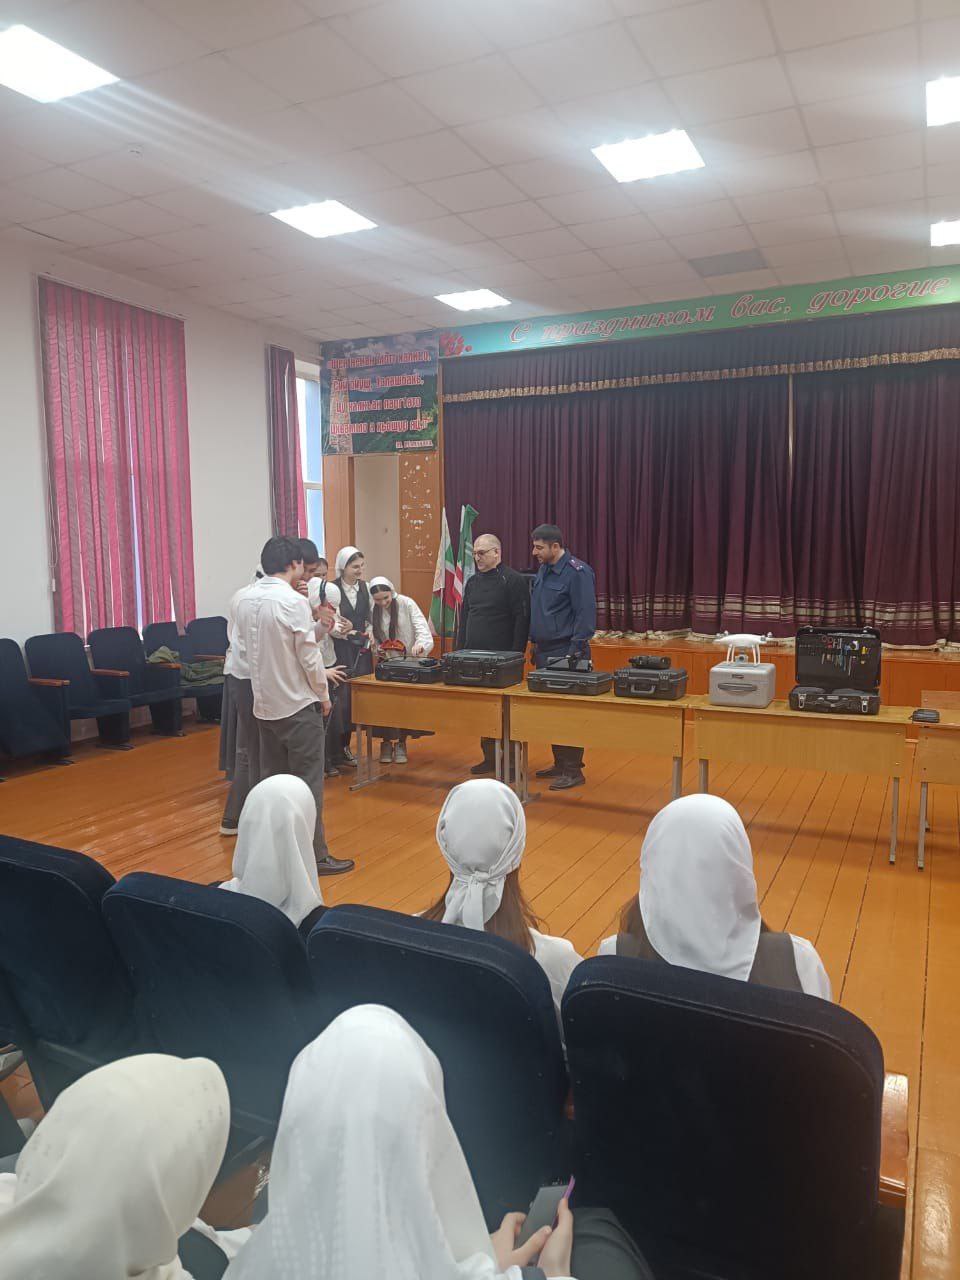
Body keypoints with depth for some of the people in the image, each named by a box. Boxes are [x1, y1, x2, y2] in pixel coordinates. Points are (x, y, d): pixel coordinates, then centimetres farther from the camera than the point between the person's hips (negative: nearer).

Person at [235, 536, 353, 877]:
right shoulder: (294, 602, -18)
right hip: (298, 706, -7)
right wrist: (323, 694, -1)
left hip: (264, 704, 7)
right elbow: (309, 657, -16)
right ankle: (315, 856, 9)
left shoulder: (245, 602, 3)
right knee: (307, 784, 2)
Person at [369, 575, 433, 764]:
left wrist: (421, 643, -39)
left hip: (409, 661, -2)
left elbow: (421, 625, -21)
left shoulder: (406, 603, -11)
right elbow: (374, 637, 1)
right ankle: (387, 742, 14)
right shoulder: (373, 611, -1)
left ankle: (401, 743, 14)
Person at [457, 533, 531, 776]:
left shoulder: (514, 580, -5)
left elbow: (522, 619, -10)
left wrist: (515, 656, -15)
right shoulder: (472, 582, 15)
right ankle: (489, 757, 17)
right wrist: (460, 652, 13)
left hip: (502, 660, -6)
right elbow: (464, 618, 20)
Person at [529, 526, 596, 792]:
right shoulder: (543, 570, 13)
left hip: (566, 654, -8)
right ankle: (559, 763, 22)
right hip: (544, 652, 8)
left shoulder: (577, 572, -12)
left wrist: (574, 653, -18)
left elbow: (586, 615, -16)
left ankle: (573, 770, 5)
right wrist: (536, 643, 17)